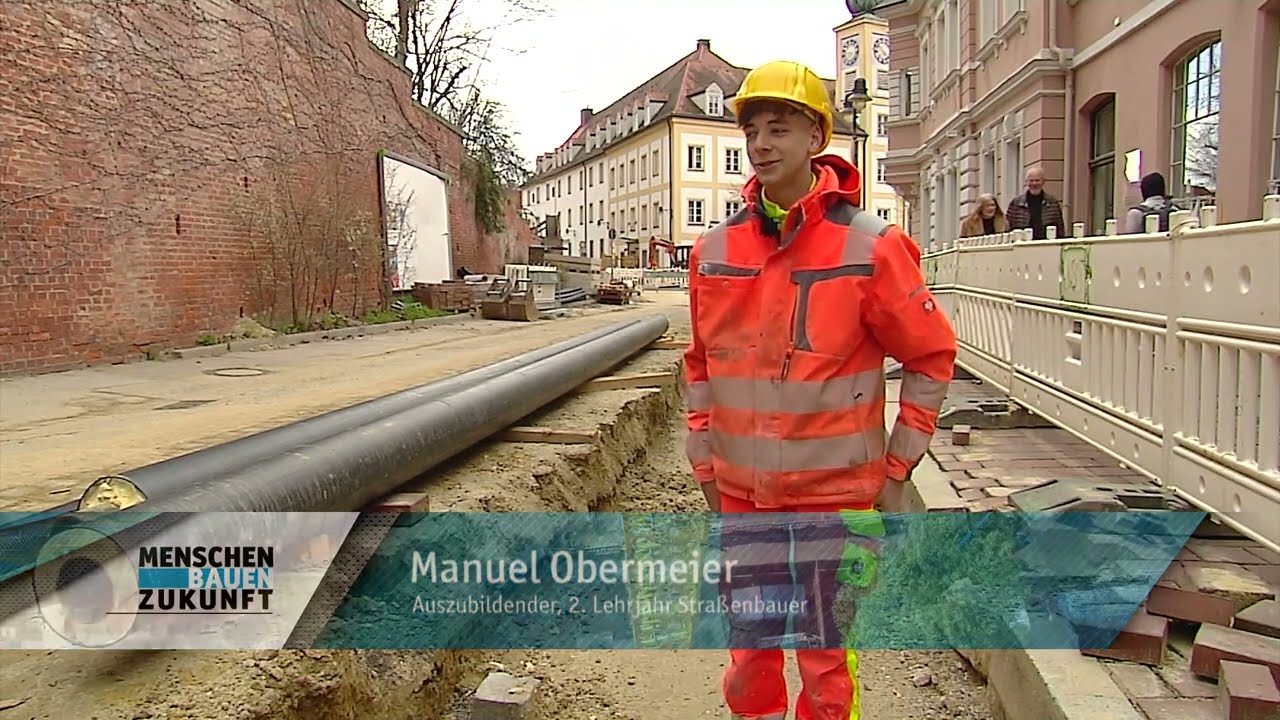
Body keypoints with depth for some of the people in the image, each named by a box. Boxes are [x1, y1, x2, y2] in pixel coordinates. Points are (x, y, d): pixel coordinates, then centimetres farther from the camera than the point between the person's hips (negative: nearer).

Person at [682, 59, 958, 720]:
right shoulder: (714, 250, 3)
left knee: (824, 655, 8)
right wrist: (704, 461, 11)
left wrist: (896, 469, -2)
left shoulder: (869, 246, -9)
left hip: (833, 492, -3)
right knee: (748, 651, 17)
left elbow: (931, 357, -2)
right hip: (740, 492, 4)